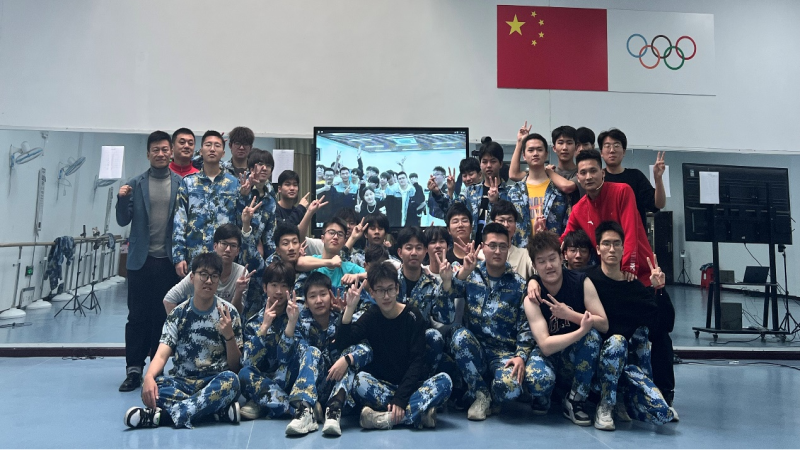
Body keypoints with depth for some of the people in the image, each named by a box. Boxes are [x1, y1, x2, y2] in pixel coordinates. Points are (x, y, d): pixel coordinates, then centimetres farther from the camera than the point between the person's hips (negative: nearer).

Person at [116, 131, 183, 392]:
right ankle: (133, 369, 13)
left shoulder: (181, 184, 2)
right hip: (141, 260, 1)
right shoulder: (135, 184, 5)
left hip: (169, 260, 0)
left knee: (164, 316, 8)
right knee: (138, 316, 5)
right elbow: (123, 221, 4)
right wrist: (122, 199, -13)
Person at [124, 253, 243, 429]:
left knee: (230, 380, -35)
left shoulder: (228, 313, -1)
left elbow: (235, 366, -2)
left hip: (215, 383, -2)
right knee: (150, 388, -28)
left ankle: (162, 415, -35)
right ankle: (220, 409, -30)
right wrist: (149, 377, -30)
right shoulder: (178, 314, 4)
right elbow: (162, 354, -8)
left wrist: (229, 336, -21)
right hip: (181, 382, 2)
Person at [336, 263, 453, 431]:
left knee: (444, 381, -29)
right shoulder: (371, 317, 2)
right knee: (360, 380, -30)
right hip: (382, 385, 1)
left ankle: (386, 418, -33)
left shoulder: (413, 316, -5)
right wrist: (350, 308, -21)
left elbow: (417, 362, -11)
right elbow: (342, 344, -11)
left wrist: (400, 399, -22)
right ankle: (418, 413, -28)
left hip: (411, 386, -1)